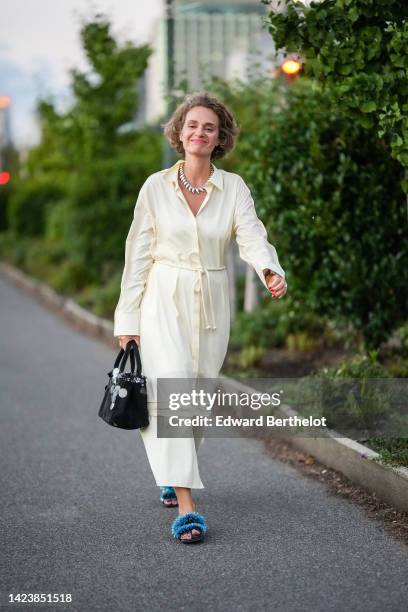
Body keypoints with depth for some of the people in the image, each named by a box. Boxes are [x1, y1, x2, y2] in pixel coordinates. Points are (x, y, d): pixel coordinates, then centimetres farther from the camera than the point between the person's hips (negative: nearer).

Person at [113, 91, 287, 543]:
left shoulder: (233, 188, 2)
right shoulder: (156, 186, 0)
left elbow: (251, 235, -14)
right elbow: (138, 255, 2)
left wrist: (270, 270, -36)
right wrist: (128, 318, -1)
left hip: (211, 304, 2)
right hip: (164, 302, -2)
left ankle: (174, 477, 37)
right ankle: (186, 506, -17)